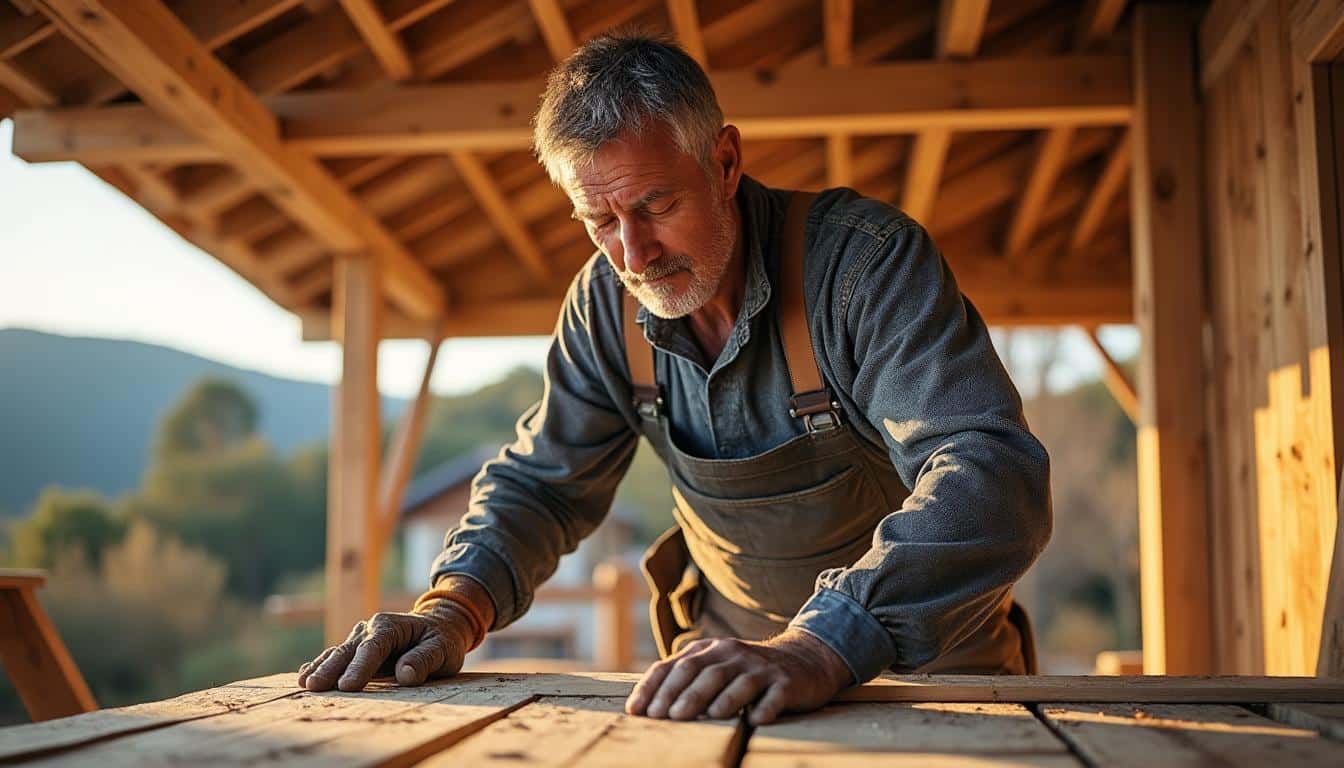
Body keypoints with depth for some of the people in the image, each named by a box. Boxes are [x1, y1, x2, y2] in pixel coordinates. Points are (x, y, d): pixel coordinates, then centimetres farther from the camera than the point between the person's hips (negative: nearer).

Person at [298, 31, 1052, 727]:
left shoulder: (866, 257, -21)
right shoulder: (606, 300, -5)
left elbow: (992, 472, -32)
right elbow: (540, 482, 4)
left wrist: (822, 646, -45)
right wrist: (453, 608, -16)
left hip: (930, 658, -3)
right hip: (733, 651, 3)